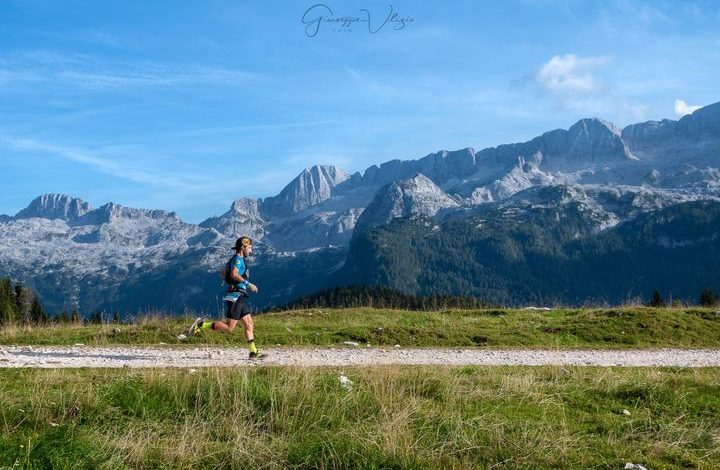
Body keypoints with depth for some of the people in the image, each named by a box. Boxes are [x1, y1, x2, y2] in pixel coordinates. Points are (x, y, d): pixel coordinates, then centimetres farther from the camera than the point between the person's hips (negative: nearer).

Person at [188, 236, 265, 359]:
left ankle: (253, 352, 6)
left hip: (240, 298, 10)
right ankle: (201, 325, -7)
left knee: (249, 325, 7)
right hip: (235, 297, -10)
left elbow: (223, 273, 30)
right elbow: (234, 274, -28)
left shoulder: (239, 260, 20)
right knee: (229, 328, -11)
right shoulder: (238, 259, -10)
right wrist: (248, 284, -28)